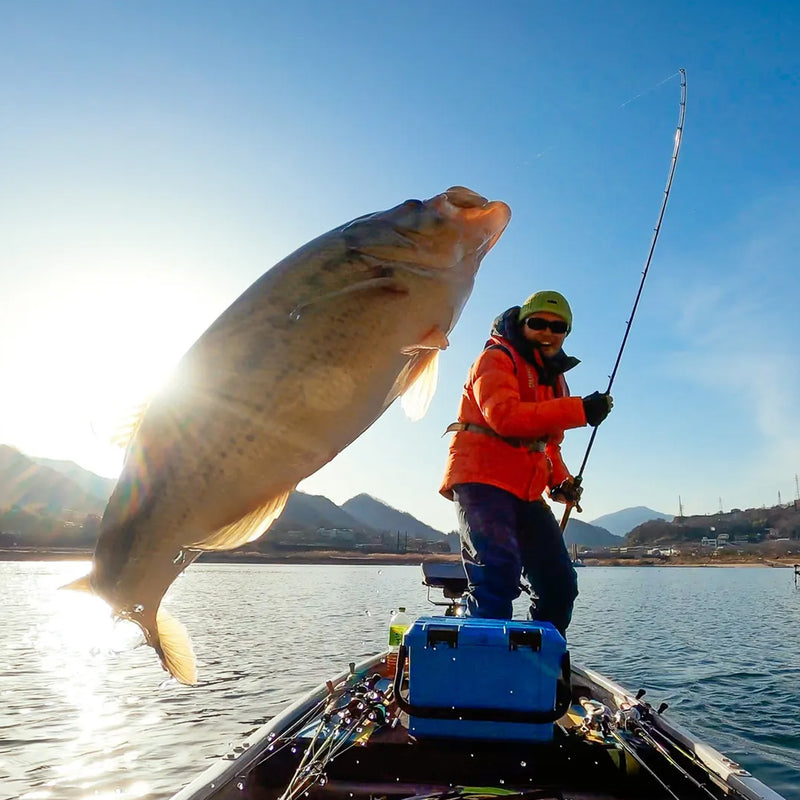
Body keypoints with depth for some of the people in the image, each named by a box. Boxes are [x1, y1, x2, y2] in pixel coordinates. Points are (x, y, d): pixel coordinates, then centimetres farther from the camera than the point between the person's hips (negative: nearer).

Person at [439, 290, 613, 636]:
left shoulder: (555, 377, 23)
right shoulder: (496, 359, -3)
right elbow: (505, 416, -23)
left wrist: (560, 482, 8)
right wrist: (579, 410, -24)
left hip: (526, 492, 8)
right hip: (482, 481, -8)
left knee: (560, 583, 7)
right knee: (499, 573, -25)